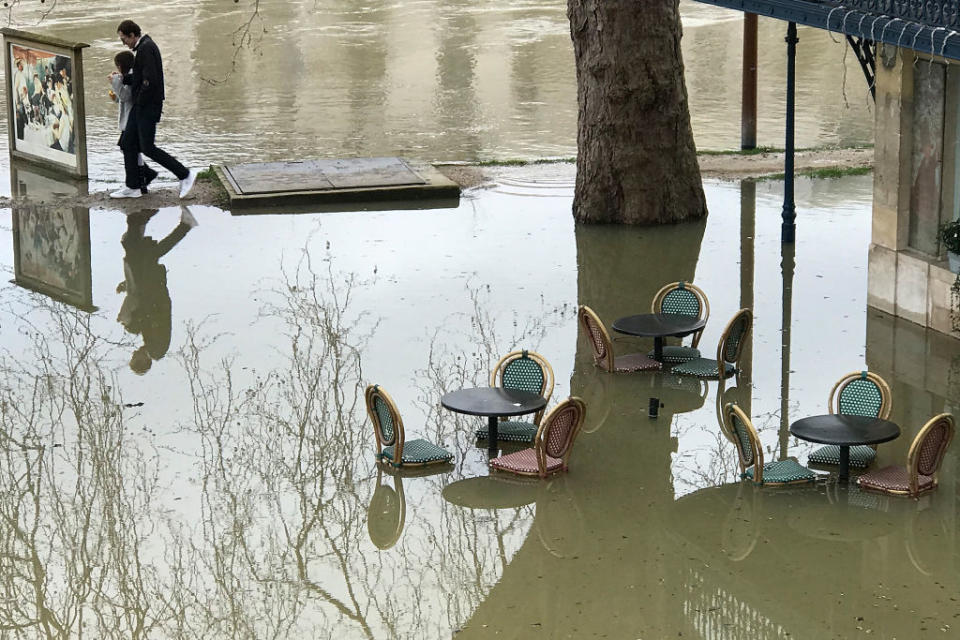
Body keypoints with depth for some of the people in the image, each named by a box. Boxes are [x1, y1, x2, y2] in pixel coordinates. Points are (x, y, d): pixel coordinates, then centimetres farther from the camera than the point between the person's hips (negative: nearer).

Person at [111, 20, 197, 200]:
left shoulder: (146, 48, -18)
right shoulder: (144, 46, 15)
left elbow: (150, 80, -25)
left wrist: (140, 101, -14)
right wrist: (121, 78, 8)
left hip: (147, 106, -10)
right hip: (140, 106, 10)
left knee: (147, 148, -7)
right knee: (128, 144, 10)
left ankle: (185, 175, -1)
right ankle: (132, 187, 15)